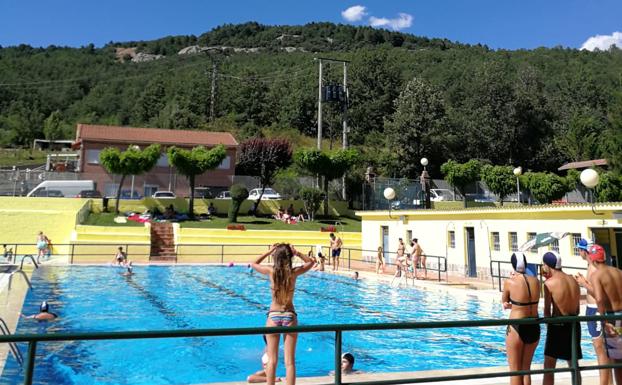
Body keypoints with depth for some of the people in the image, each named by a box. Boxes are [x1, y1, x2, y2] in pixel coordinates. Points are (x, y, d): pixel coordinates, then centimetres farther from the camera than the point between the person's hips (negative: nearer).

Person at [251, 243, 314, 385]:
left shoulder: (271, 271, -7)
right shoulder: (294, 272, -7)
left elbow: (254, 264, 12)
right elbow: (311, 262, 12)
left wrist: (269, 251, 7)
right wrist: (297, 253, 0)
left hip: (273, 316, 0)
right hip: (289, 316, 0)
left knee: (272, 360, 10)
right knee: (290, 362, 5)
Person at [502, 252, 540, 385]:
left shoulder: (510, 282, -12)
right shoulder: (535, 281, 1)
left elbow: (504, 302, 5)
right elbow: (529, 302, 11)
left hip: (517, 328, -5)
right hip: (534, 328, 5)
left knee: (515, 371, 9)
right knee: (526, 369, 20)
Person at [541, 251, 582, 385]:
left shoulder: (549, 283, -12)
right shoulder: (574, 281, 7)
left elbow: (547, 311, -9)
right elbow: (577, 310, 11)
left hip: (558, 326, -6)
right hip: (574, 325, 6)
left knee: (549, 367, 3)